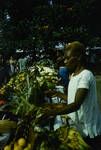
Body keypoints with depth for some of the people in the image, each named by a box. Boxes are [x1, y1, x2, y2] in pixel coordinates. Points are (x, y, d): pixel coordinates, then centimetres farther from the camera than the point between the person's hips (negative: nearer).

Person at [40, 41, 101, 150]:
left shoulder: (86, 75, -22)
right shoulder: (73, 75, 7)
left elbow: (76, 105, -31)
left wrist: (51, 112, -35)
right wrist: (56, 94, 7)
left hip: (88, 131, -8)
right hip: (77, 127, 8)